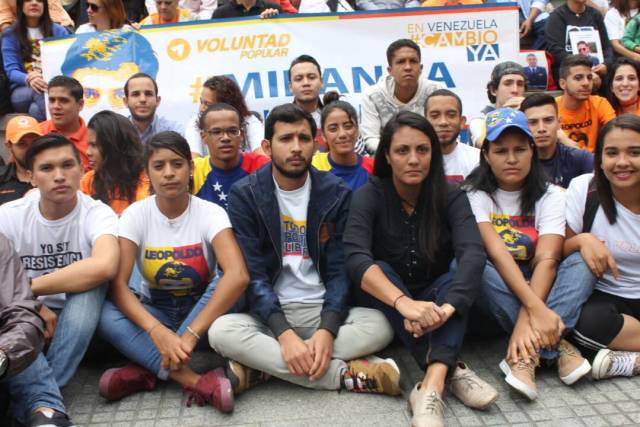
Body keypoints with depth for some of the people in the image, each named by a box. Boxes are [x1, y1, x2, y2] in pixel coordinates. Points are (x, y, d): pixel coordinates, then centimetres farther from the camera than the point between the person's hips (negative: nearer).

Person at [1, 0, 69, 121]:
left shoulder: (59, 31, 14)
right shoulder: (10, 34, 11)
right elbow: (11, 70, -1)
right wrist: (28, 79, -27)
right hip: (23, 90, 0)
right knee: (40, 93, -38)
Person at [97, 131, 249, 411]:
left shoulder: (210, 213, -16)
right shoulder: (135, 214, -11)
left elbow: (238, 275, -33)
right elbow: (117, 285, -22)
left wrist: (190, 335, -41)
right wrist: (157, 331, -39)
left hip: (201, 311, -1)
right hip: (155, 314, 1)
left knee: (227, 286, -33)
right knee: (102, 312, -29)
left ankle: (147, 371, -29)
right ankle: (195, 381, -36)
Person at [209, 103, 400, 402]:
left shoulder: (337, 194, 0)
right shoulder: (244, 195, -3)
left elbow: (340, 270, -4)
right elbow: (251, 274, -11)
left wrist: (327, 330, -23)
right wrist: (284, 334, -26)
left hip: (323, 310, 1)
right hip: (268, 314, -1)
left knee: (379, 325, -26)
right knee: (221, 330, -31)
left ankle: (257, 369, -25)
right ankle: (348, 373, -27)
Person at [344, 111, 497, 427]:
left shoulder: (451, 197, -10)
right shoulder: (369, 196, -13)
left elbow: (473, 254, -28)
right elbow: (355, 257, -31)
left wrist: (446, 307, -48)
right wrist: (403, 302, -48)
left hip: (434, 298, 1)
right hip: (388, 304, -1)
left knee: (461, 269, -28)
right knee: (379, 271, -31)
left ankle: (432, 385, -44)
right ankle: (451, 372, -37)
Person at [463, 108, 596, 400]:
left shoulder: (550, 196, -3)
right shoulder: (475, 194, -8)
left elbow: (547, 260, -18)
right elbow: (497, 253, -23)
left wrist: (528, 317, -35)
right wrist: (536, 308, -37)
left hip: (538, 286, 2)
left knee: (581, 263, -24)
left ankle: (526, 355, -36)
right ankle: (556, 347, -34)